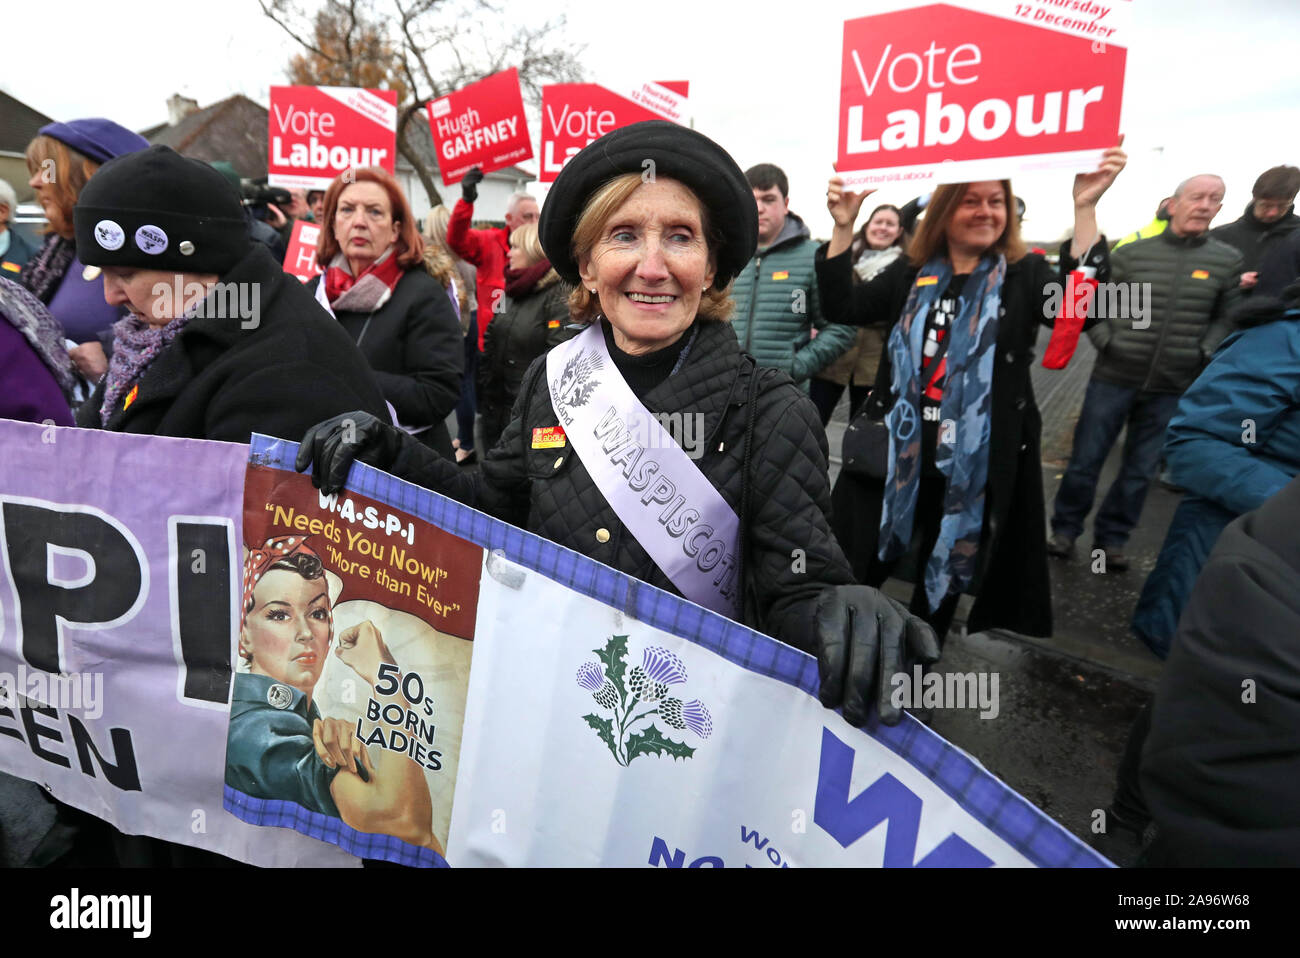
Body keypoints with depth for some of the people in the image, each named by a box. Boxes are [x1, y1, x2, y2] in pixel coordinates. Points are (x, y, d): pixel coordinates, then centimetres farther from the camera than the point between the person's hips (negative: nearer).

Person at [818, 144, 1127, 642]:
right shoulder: (910, 275, 5)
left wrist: (1084, 209, -26)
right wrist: (844, 227, -11)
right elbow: (843, 307, -2)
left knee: (945, 573, 16)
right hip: (896, 454, 2)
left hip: (976, 465, -1)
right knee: (855, 568, 11)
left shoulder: (1025, 276, -2)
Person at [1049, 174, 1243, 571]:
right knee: (1085, 460, 4)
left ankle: (1111, 538, 26)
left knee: (1140, 471, 11)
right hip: (1114, 377, -1)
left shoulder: (1228, 261, 2)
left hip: (1172, 389, 2)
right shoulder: (1132, 253, -1)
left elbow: (1228, 318, 11)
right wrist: (1105, 341, -7)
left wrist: (1203, 353, -2)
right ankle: (1065, 529, 20)